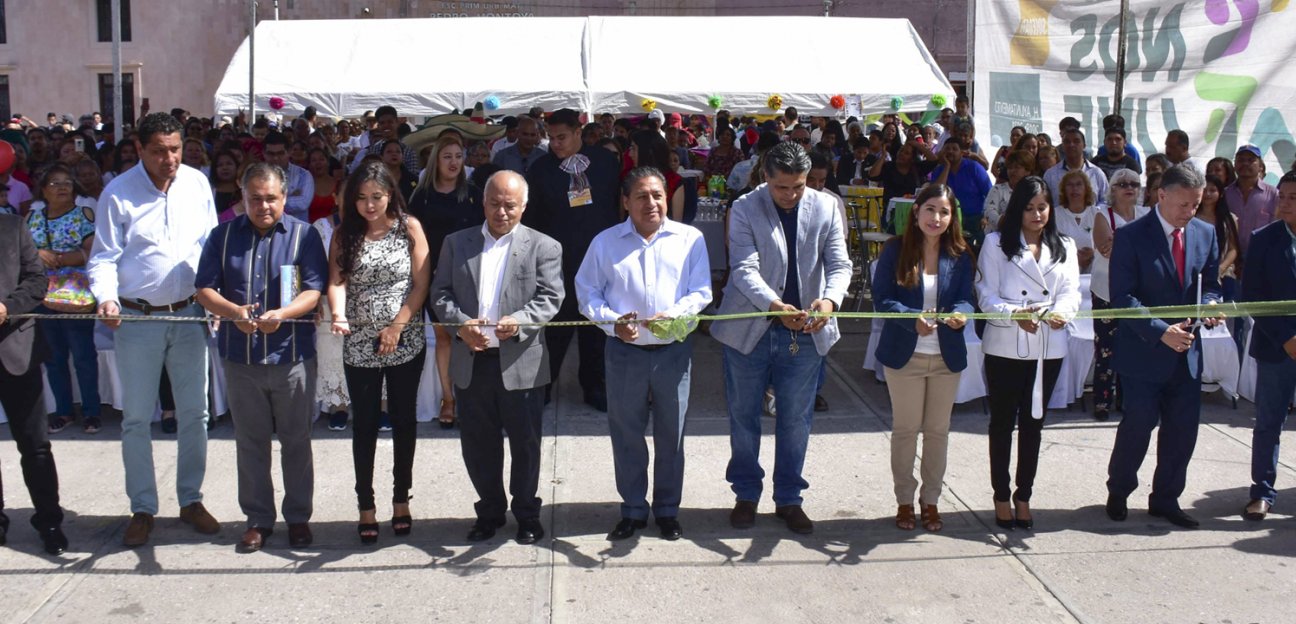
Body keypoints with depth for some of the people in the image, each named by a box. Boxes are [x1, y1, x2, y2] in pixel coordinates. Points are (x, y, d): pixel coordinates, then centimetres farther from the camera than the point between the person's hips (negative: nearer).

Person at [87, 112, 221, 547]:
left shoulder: (197, 184, 2)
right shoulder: (118, 193, -7)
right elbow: (103, 258, -4)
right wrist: (106, 297, -22)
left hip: (189, 315, 3)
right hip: (137, 319, -2)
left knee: (194, 413, 10)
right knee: (136, 418, 4)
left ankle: (191, 500, 24)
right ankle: (143, 508, 16)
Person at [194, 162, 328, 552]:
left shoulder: (304, 235, 0)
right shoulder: (223, 236, 6)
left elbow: (314, 290, -7)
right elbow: (204, 289, 2)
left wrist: (281, 315, -25)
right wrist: (234, 312, -18)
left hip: (292, 355, -2)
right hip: (240, 356, 2)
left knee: (296, 440, 7)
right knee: (250, 442, 10)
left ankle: (298, 516, 20)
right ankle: (258, 518, 21)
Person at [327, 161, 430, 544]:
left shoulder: (409, 228, -2)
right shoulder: (345, 234, 1)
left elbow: (421, 284, -6)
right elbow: (337, 281, -10)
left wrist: (397, 327, -14)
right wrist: (338, 314, -30)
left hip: (406, 343, -1)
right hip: (359, 345, 1)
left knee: (403, 420, 9)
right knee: (364, 425, 6)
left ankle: (401, 499, 23)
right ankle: (366, 505, 16)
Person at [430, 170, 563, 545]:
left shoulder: (544, 247, 2)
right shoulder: (456, 243, 10)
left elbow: (550, 298, -6)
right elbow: (441, 293, 6)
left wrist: (519, 321, -24)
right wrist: (460, 323, -13)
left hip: (520, 363, -2)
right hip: (470, 362, 3)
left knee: (525, 443, 7)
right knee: (477, 444, 11)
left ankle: (527, 512, 24)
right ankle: (490, 511, 28)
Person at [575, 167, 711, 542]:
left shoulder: (690, 239, 1)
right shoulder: (605, 243, 3)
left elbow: (701, 292, 0)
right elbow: (587, 293, 4)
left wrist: (674, 314, -19)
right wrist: (613, 322, -13)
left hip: (674, 350, 0)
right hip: (625, 352, 1)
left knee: (671, 435, 9)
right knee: (626, 434, 8)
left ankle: (667, 509, 24)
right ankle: (633, 510, 22)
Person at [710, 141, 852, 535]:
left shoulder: (826, 208, -1)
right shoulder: (745, 210, -9)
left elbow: (839, 263, -5)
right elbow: (744, 269, -18)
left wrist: (830, 299, -27)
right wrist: (775, 305, -35)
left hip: (804, 333, 2)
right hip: (749, 329, -2)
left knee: (796, 421, 10)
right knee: (744, 417, 11)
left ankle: (788, 498, 26)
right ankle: (746, 494, 29)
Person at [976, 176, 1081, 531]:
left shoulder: (1064, 247, 12)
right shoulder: (997, 244, 0)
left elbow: (1071, 291, 2)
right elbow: (987, 296, -7)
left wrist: (1061, 312, -20)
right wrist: (1016, 314, -25)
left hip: (1048, 348, 3)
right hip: (1005, 346, -3)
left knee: (1033, 422, 11)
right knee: (1003, 422, 5)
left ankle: (1023, 497, 21)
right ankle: (1001, 497, 16)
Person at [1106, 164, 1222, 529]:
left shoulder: (1205, 234, 6)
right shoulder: (1132, 236, -11)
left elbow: (1210, 285, 15)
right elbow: (1122, 297, -15)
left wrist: (1209, 305, -9)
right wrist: (1162, 331, -24)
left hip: (1187, 351, 5)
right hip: (1144, 352, -5)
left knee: (1183, 430, 9)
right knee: (1138, 426, 2)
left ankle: (1165, 499, 26)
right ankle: (1118, 491, 25)